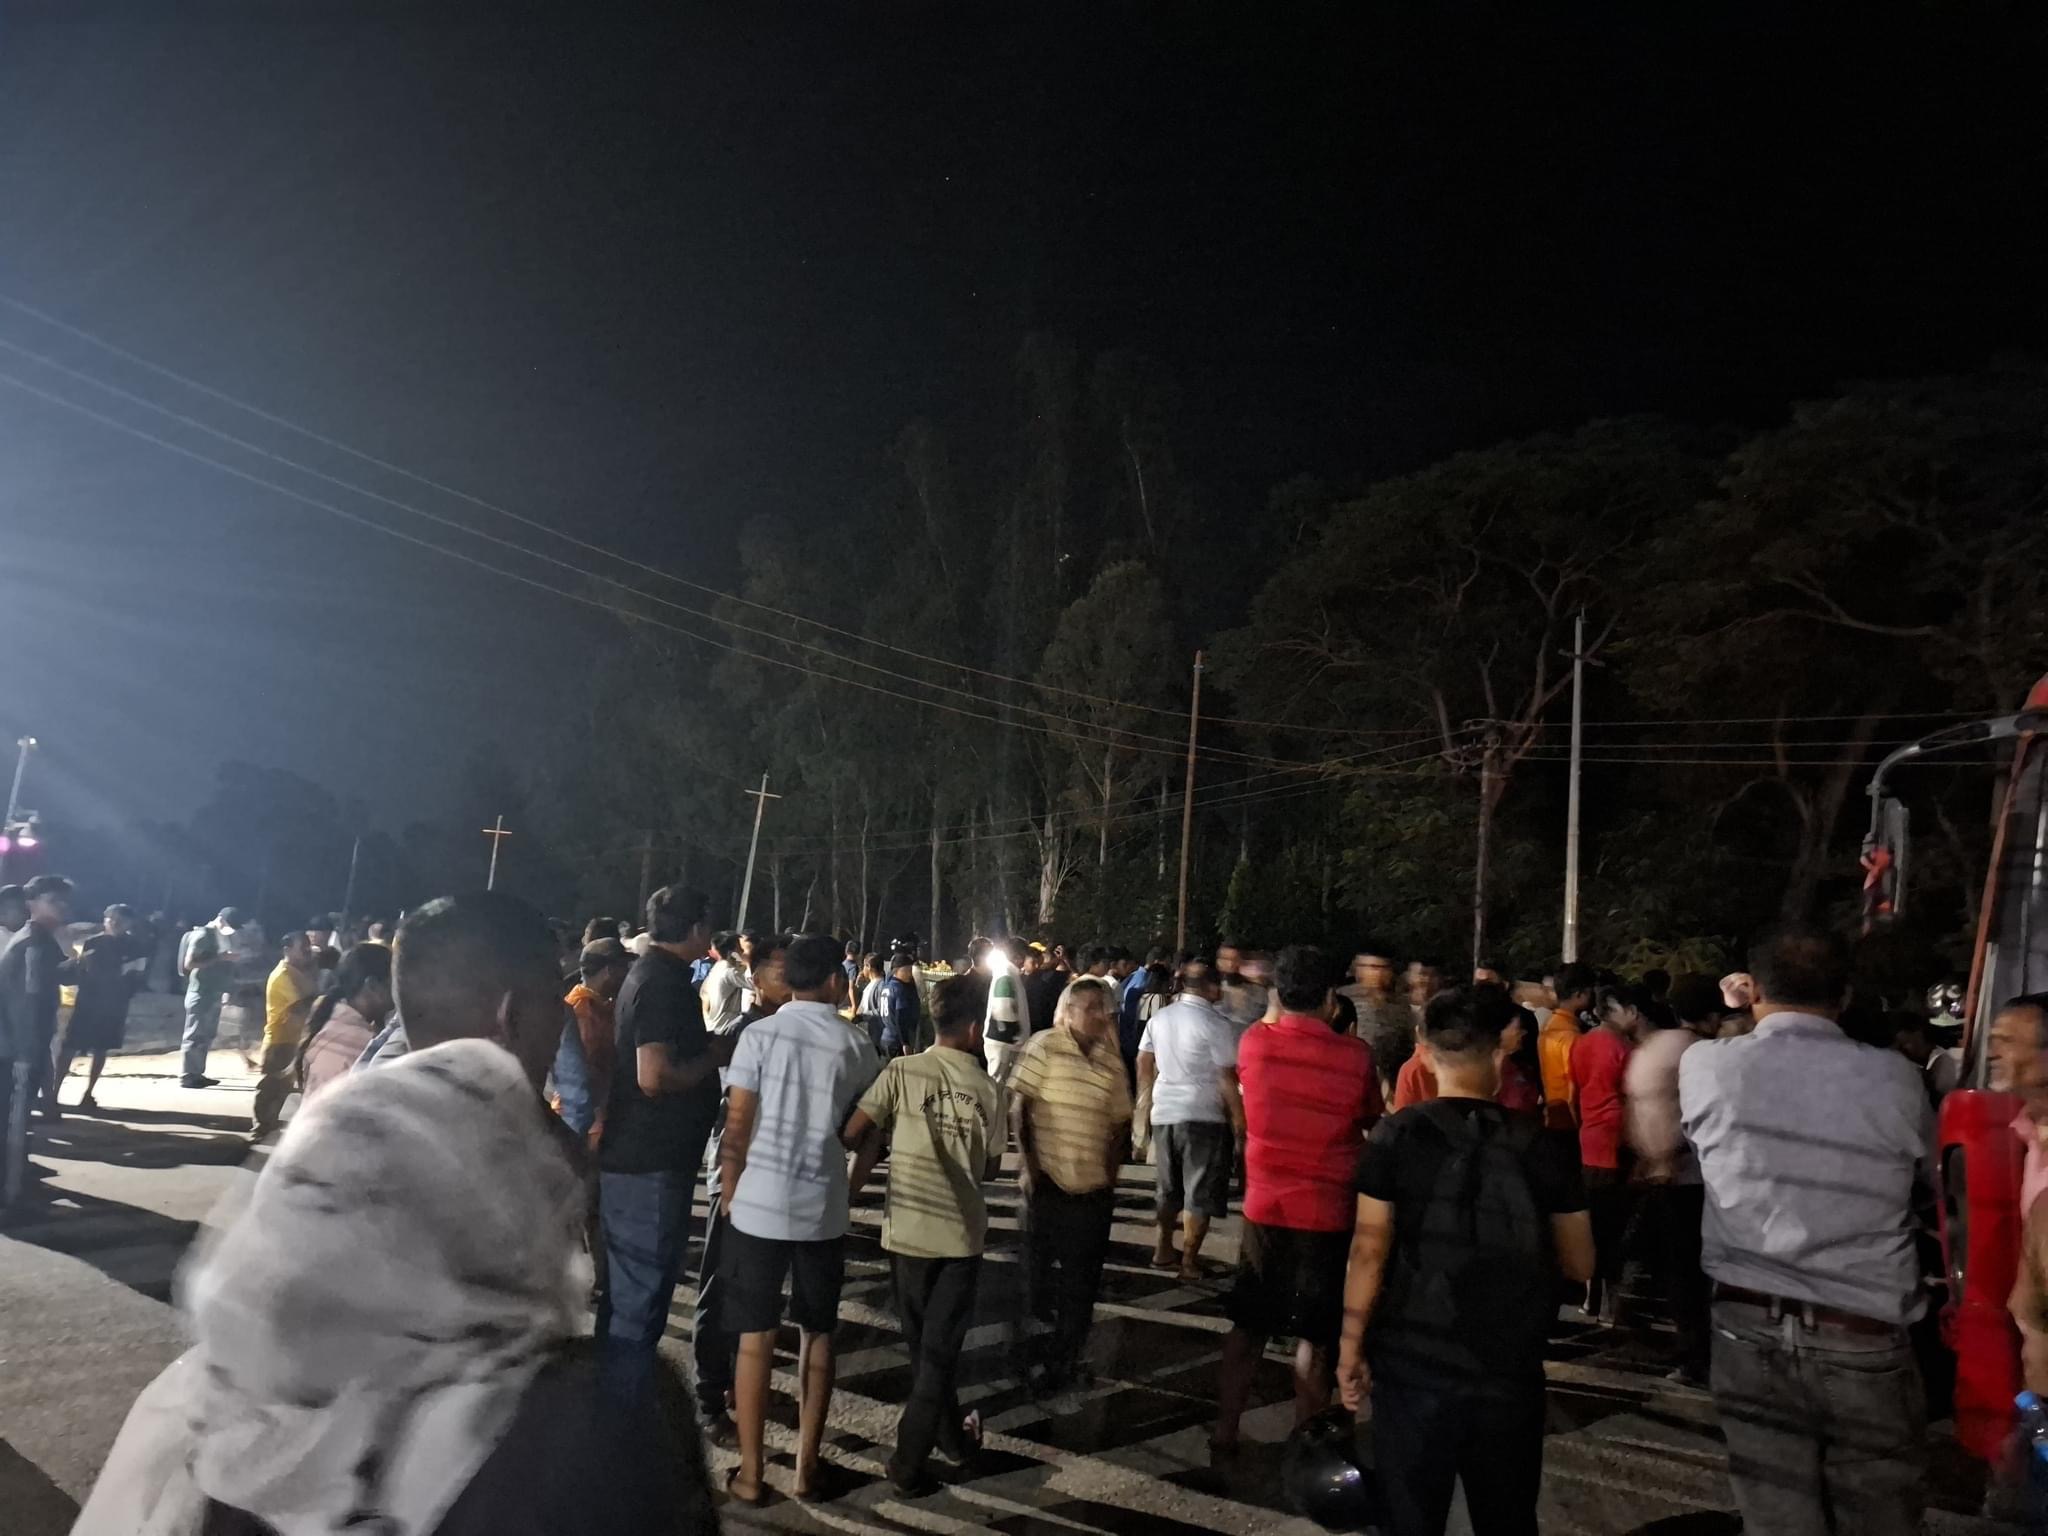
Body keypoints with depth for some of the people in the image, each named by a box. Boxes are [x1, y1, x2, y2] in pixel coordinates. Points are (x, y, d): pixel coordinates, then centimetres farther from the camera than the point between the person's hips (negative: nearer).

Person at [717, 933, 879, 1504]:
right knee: (818, 1335, 14)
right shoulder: (858, 1047, -1)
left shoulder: (760, 1034, -6)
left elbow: (737, 1126, -7)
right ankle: (807, 1466, 21)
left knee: (756, 1338, 8)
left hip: (759, 1205, -1)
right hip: (824, 1209, 2)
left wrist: (729, 1190, 6)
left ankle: (750, 1473, 15)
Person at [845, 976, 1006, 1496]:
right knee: (941, 1348, 11)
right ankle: (910, 1460, 10)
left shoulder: (902, 1071, -8)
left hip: (908, 1227, 1)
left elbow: (852, 1133, -12)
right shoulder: (990, 1089, -6)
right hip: (962, 1233, -1)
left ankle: (951, 1437, 34)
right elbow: (991, 1169, 3)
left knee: (922, 1343, 20)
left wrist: (881, 1141, 8)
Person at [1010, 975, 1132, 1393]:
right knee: (1039, 1269, 9)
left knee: (1082, 1279, 11)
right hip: (1048, 1182, -4)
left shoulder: (1112, 1061, 5)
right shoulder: (1044, 1047, -8)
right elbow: (1020, 1108, -8)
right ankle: (1035, 1356, 26)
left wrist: (1111, 1170, 1)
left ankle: (1066, 1357, 26)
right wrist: (1028, 1163, -12)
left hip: (1093, 1188, 4)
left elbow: (1120, 1123, 12)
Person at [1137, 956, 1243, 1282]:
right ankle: (1189, 1261, 6)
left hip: (1164, 1113, 6)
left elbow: (1144, 1064, 12)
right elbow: (1227, 1078, -14)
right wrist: (1239, 1118, -7)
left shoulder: (1159, 1018, 5)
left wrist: (1147, 1098, 25)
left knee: (1169, 1188, 20)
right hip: (1203, 1117, -6)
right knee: (1200, 1193, 5)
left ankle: (1163, 1250, 27)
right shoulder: (1215, 1023, -14)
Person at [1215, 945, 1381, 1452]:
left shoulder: (1253, 1044, -7)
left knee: (1247, 1328, 16)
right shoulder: (1356, 1055, -12)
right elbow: (1373, 1124, 3)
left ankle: (1224, 1431, 22)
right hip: (1328, 1216, -2)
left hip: (1264, 1211, 2)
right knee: (1315, 1338, 10)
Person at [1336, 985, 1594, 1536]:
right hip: (1509, 1370, 2)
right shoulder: (1543, 1147, -3)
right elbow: (1580, 1265, 5)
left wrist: (1351, 1346, 0)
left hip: (1413, 1365, -2)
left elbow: (1369, 1251, -9)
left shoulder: (1396, 1136, -9)